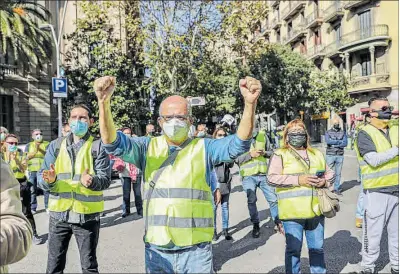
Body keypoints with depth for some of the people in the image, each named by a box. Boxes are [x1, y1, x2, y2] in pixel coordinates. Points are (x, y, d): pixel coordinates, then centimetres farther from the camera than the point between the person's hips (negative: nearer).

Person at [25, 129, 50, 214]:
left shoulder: (47, 144, 9)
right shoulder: (29, 145, 16)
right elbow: (27, 156, 3)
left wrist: (40, 149, -22)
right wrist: (35, 151, -13)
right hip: (32, 170, 2)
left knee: (46, 189, -4)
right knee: (32, 190, 4)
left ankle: (48, 207, 5)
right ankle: (33, 208, 12)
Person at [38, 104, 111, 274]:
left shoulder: (98, 146, -3)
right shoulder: (55, 145, 7)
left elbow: (105, 179, -11)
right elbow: (41, 178, 1)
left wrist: (91, 181, -31)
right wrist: (49, 180, -21)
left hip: (87, 214, -3)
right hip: (58, 213, 3)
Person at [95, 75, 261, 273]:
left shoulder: (203, 148, 1)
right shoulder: (148, 147, 3)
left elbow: (238, 144, -13)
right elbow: (114, 144, -11)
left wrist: (250, 103, -30)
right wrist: (104, 102, -29)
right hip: (156, 250, 1)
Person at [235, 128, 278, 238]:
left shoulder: (262, 135, 7)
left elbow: (270, 152, 16)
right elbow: (236, 158, -8)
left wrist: (264, 153, -6)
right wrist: (250, 154, -19)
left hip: (263, 174, 3)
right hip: (248, 175, -3)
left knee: (273, 199, 6)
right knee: (251, 200, 1)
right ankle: (255, 225, 19)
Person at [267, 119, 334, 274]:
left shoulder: (317, 154, 16)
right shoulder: (280, 154, -1)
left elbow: (330, 173, 21)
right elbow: (272, 178, -12)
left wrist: (324, 181, -2)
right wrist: (298, 180, -19)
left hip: (316, 210, 5)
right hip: (292, 212, -5)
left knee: (317, 248, 17)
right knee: (293, 249, 4)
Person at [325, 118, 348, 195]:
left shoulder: (343, 132, 8)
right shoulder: (328, 132, 4)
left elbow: (345, 143, -6)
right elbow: (328, 141, -16)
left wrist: (334, 144, -12)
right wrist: (339, 141, -11)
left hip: (340, 155, 2)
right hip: (330, 155, -2)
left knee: (338, 173, 5)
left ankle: (336, 188, 13)